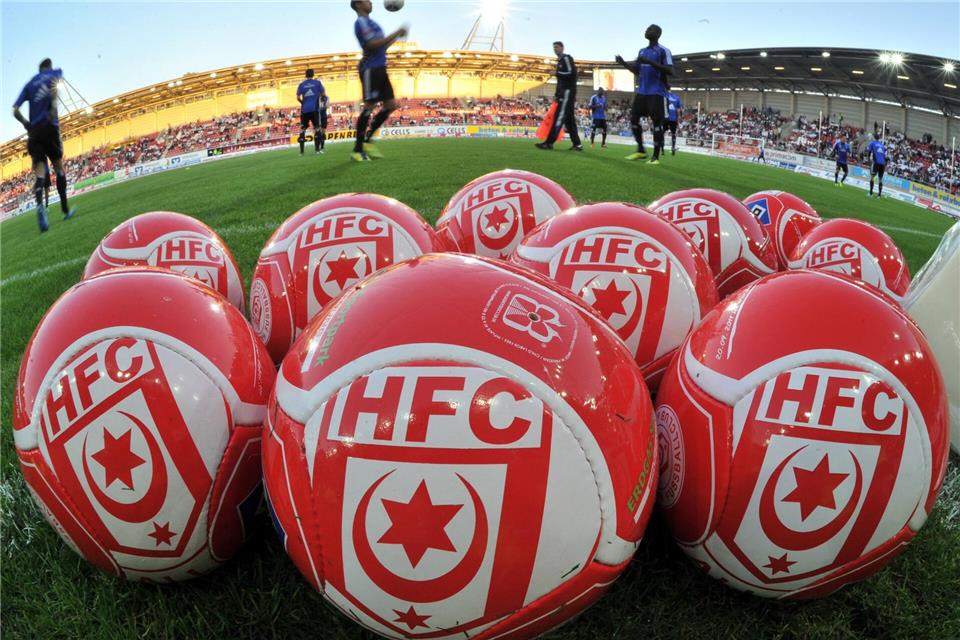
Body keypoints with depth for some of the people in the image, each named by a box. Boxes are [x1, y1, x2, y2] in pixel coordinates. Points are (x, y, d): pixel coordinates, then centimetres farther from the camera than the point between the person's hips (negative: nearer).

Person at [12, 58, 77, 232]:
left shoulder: (30, 83, 20)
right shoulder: (55, 73, 13)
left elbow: (15, 111, 11)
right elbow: (54, 85, -14)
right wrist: (54, 106, -18)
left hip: (34, 131, 3)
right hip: (49, 127, -2)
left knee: (39, 172, -7)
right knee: (59, 168, 11)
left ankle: (40, 205, -34)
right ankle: (65, 210, 14)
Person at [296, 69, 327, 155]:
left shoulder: (301, 84, 9)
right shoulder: (317, 82, 6)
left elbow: (298, 97, 8)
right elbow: (323, 94, 5)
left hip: (305, 109, 2)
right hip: (315, 108, -2)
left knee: (302, 128, 6)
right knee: (317, 128, 3)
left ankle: (301, 151, 0)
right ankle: (317, 149, -7)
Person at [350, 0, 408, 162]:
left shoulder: (370, 22, 23)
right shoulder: (361, 22, -7)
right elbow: (373, 43, -21)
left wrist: (397, 36, 19)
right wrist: (397, 33, -16)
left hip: (380, 69, 9)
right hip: (371, 69, -9)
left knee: (391, 105, 6)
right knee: (369, 107, -11)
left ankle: (367, 140, 10)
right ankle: (358, 150, -7)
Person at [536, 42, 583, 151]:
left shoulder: (567, 58, -5)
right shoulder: (560, 61, 23)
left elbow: (572, 73, -19)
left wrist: (558, 73, -13)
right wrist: (557, 95, 19)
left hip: (568, 91, -10)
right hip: (564, 92, 10)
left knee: (560, 117, -15)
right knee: (569, 119, 7)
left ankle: (549, 142, -21)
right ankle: (577, 144, 7)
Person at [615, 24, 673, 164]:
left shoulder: (663, 51, -5)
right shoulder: (642, 51, 17)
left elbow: (670, 71, -15)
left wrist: (650, 62, -22)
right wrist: (624, 63, 8)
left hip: (656, 93, -7)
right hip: (641, 92, 7)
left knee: (656, 123, -5)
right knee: (633, 119, 6)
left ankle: (656, 157, -2)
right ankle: (640, 151, 18)